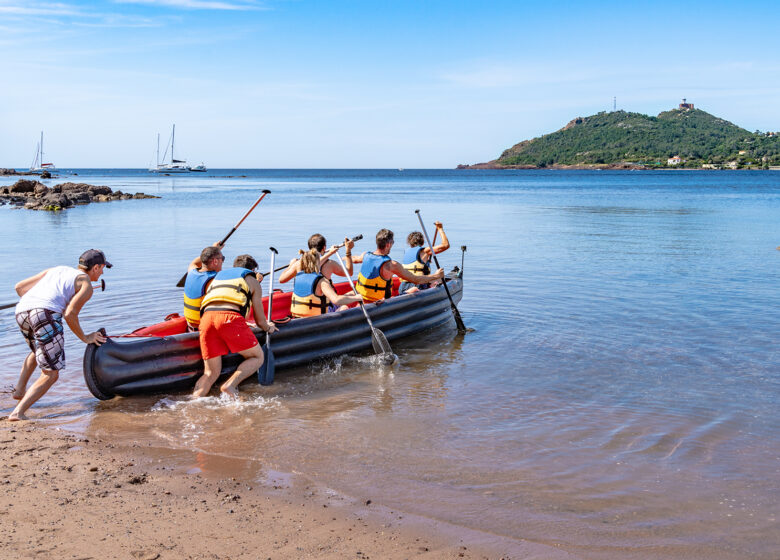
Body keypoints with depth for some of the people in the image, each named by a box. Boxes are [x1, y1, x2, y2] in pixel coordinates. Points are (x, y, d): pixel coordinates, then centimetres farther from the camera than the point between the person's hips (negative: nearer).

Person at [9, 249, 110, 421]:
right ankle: (18, 412, -12)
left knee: (37, 350, 38)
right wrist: (85, 338, 9)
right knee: (51, 374, 1)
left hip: (21, 310, 7)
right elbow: (70, 314, -3)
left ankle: (19, 389, 32)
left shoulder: (55, 270, 30)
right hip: (46, 315, -7)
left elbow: (19, 287, 25)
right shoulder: (86, 285, 11)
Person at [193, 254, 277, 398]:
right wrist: (268, 328, 46)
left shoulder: (217, 277, 38)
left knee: (211, 373, 11)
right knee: (257, 357, 12)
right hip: (230, 318, -5)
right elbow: (260, 321, 23)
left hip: (206, 317, 5)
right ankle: (230, 385, -10)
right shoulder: (253, 281, 25)